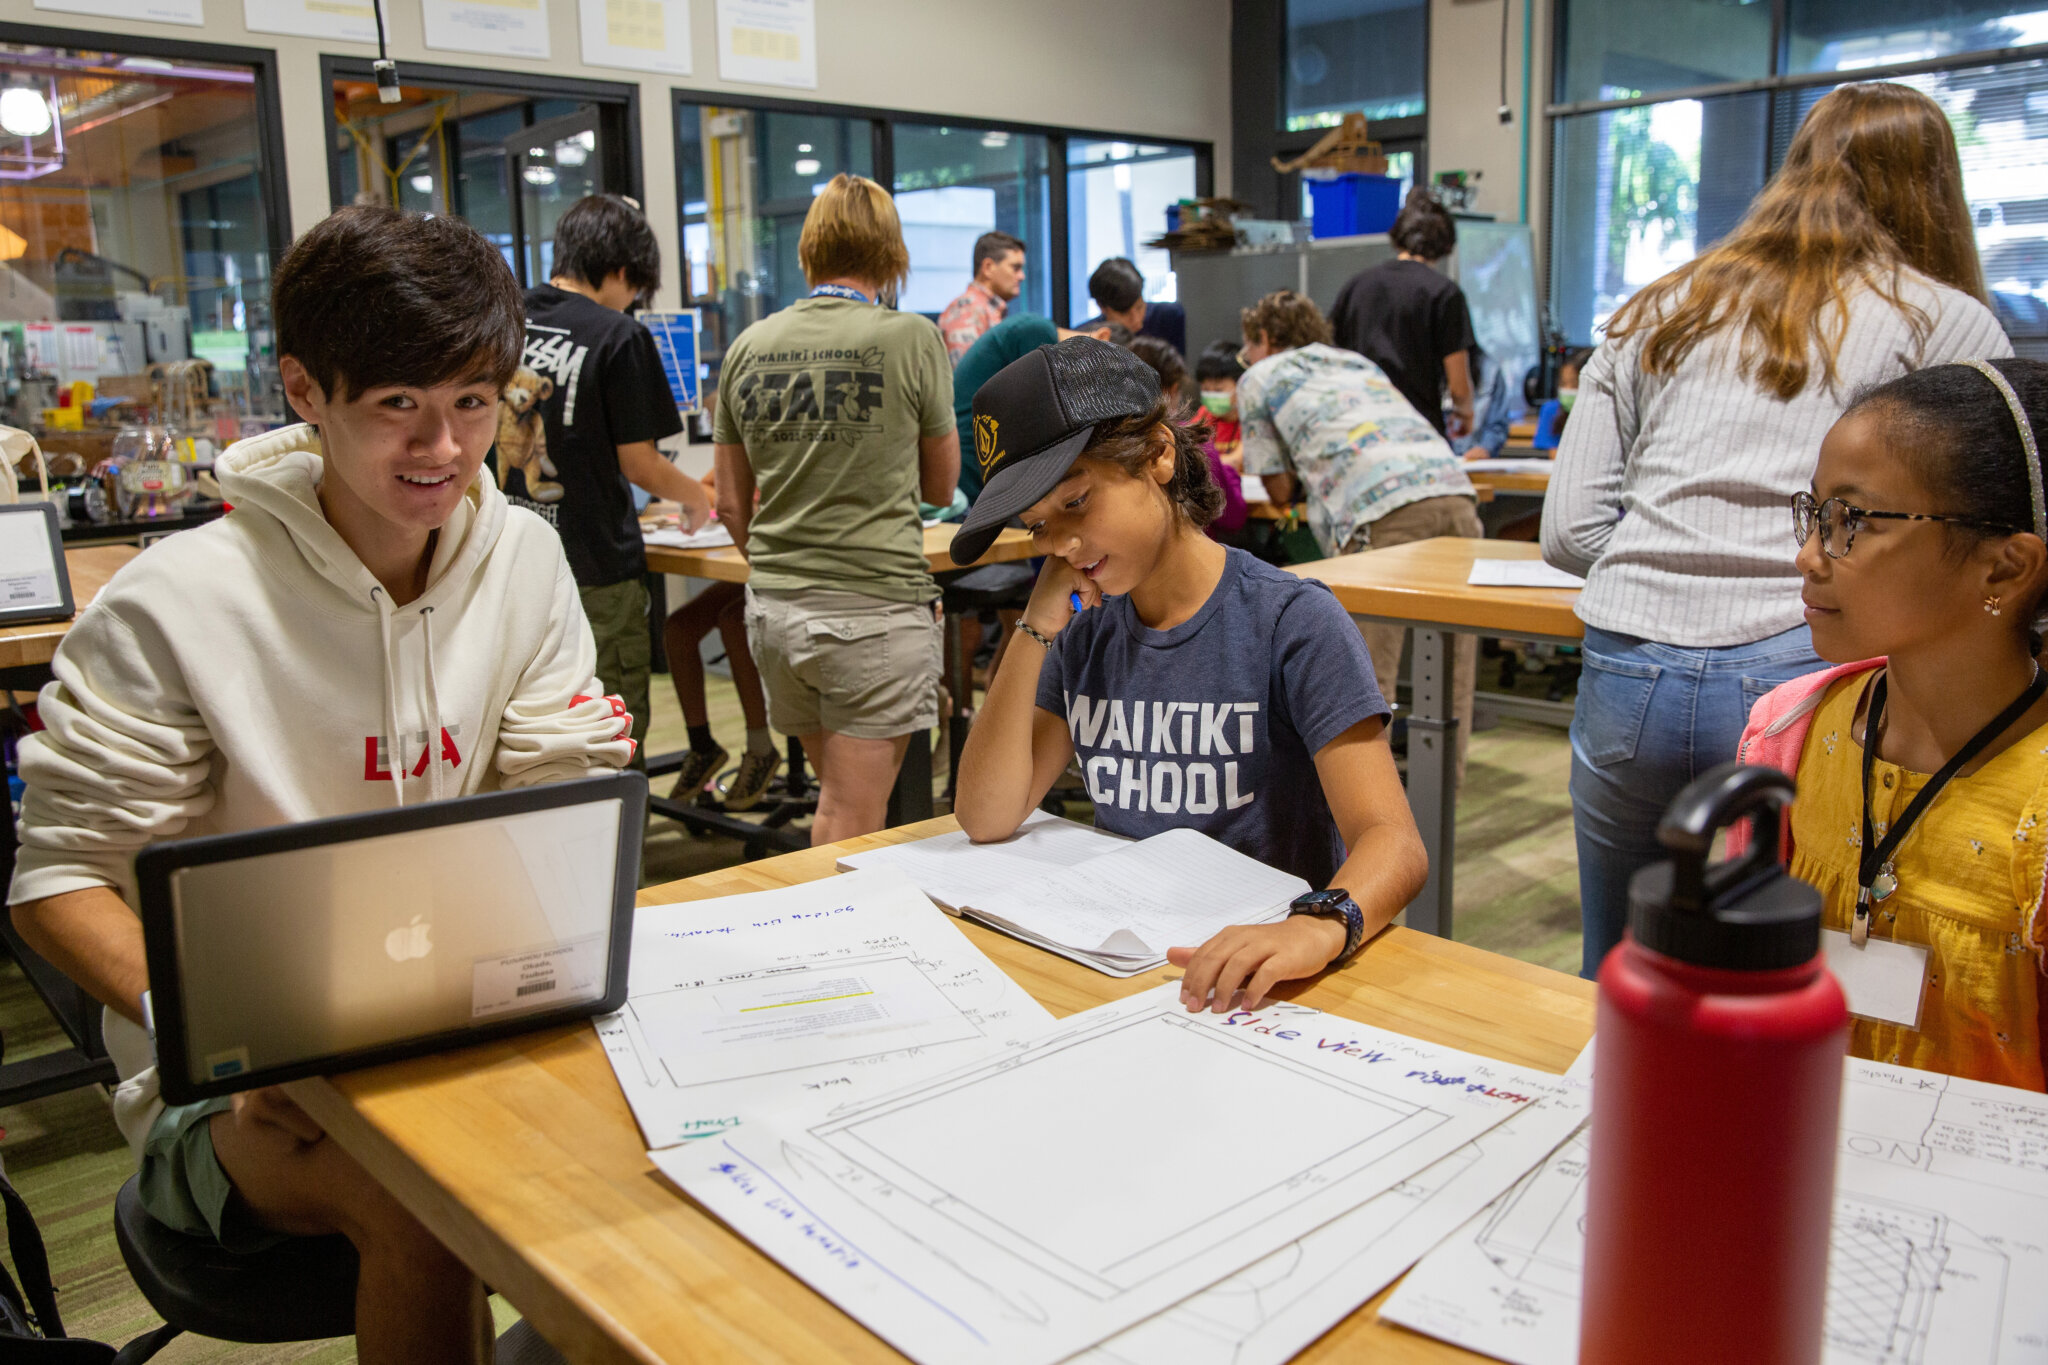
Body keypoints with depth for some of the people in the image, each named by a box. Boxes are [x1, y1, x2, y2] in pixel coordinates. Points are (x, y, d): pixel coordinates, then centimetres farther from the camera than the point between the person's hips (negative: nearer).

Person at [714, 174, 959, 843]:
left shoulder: (747, 348, 6)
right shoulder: (910, 338, -5)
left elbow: (731, 504, 11)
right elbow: (941, 488, 6)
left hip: (773, 609, 5)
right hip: (877, 606, -5)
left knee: (837, 800, 21)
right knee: (852, 822, 2)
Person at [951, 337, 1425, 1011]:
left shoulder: (1292, 622, -9)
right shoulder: (1085, 628, 8)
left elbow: (1392, 843, -19)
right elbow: (986, 818, 1)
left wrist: (1321, 926, -41)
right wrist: (1035, 629, -6)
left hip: (1248, 975, -5)